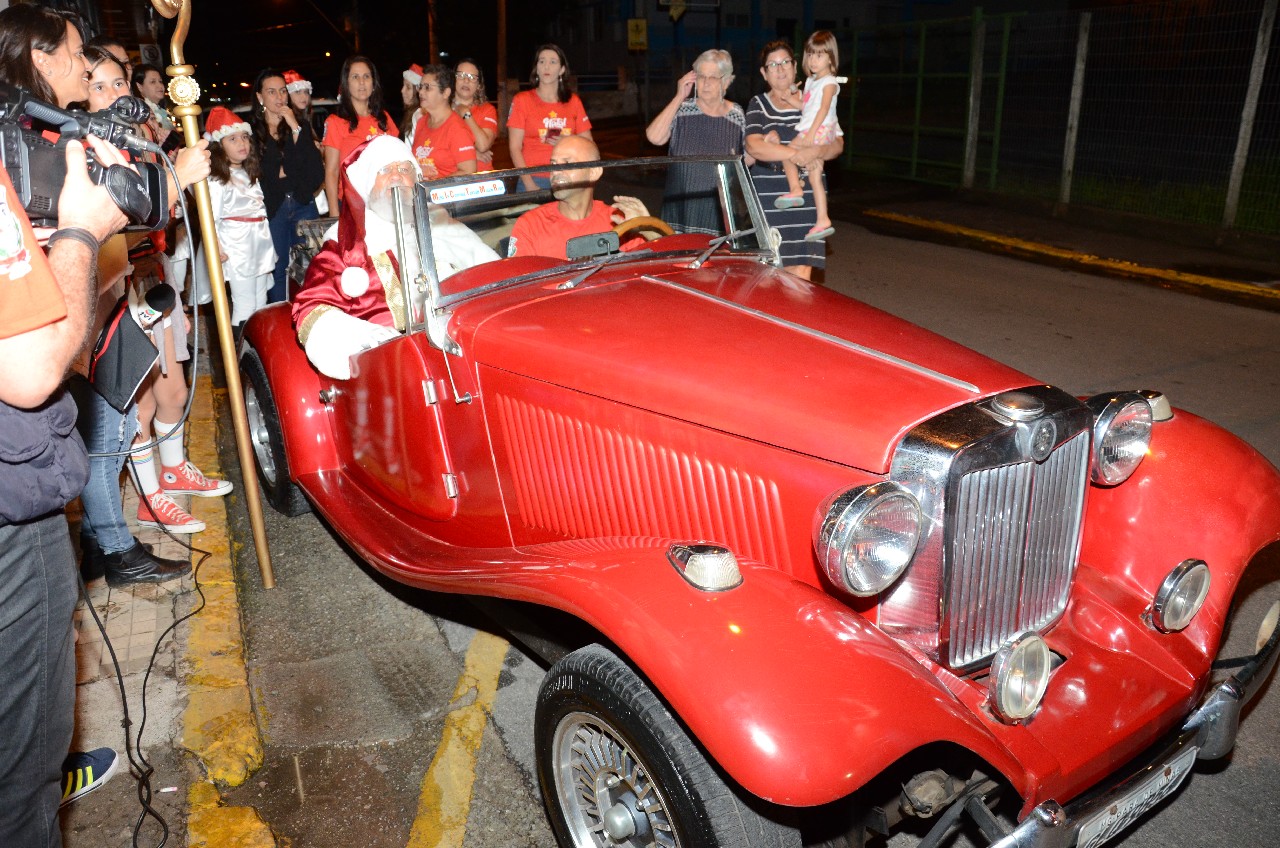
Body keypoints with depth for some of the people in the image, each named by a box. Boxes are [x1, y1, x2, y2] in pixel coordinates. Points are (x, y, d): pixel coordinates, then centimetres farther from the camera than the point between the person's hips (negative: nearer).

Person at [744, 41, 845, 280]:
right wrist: (796, 154, -20)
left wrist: (817, 151, -19)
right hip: (769, 201, -1)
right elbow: (753, 146, -9)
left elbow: (838, 144, 4)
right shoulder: (758, 105, 9)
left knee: (801, 273, -6)